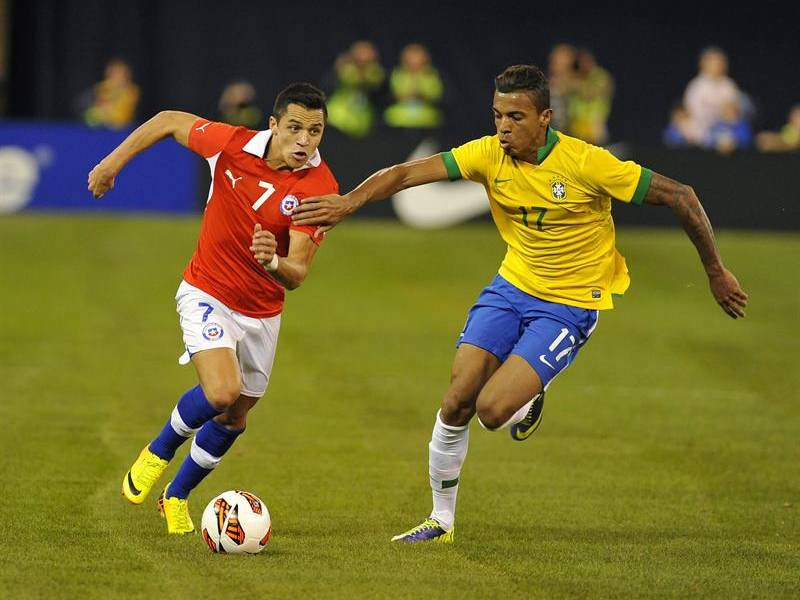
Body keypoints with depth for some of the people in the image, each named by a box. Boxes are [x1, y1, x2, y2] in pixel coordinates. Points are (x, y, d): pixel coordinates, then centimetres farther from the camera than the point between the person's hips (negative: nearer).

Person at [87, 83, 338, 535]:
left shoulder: (319, 187, -20)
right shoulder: (231, 145, -19)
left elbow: (296, 275, -24)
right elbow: (169, 122, 0)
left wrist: (273, 262, -46)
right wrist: (113, 162, -2)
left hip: (262, 311, 3)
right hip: (208, 294, -3)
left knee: (234, 418, 16)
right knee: (222, 390, -25)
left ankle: (177, 496, 41)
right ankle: (158, 454, 3)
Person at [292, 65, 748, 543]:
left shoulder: (587, 163, -22)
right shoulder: (489, 155, -11)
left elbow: (680, 196, -15)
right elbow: (406, 174, -16)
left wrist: (717, 273, -8)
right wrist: (350, 202, -34)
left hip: (572, 302, -4)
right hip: (512, 286, 4)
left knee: (492, 410, -20)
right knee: (457, 402, -4)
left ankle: (532, 398, 18)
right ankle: (442, 520, 15)